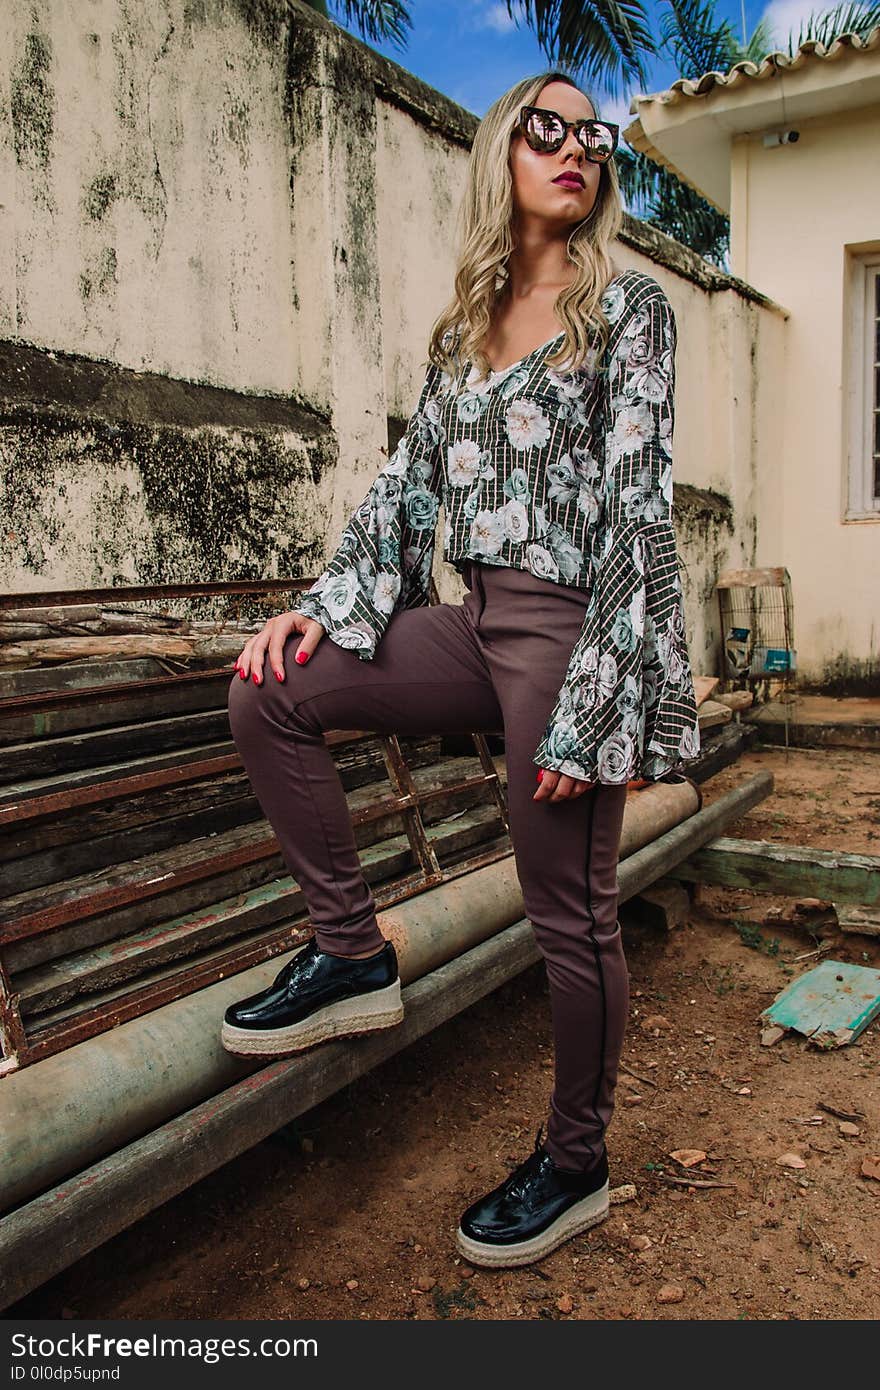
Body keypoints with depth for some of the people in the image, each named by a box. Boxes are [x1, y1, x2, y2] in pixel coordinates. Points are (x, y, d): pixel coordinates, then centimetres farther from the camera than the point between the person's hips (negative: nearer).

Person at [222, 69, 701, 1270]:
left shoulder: (628, 304, -1)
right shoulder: (461, 330, 16)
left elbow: (637, 499, -11)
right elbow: (411, 485, 14)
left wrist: (602, 695, -19)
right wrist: (321, 607, 2)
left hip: (570, 628, -6)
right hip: (479, 623, 6)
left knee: (572, 915, 1)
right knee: (271, 693, -4)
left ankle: (576, 1166, 24)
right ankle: (353, 954, 6)